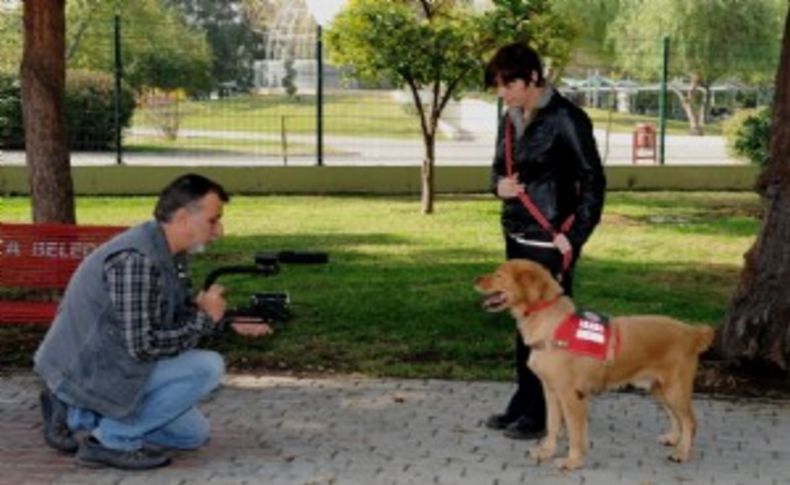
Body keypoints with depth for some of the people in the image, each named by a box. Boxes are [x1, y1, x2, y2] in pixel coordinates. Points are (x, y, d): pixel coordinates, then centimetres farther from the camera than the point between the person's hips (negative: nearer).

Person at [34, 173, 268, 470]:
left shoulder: (168, 254, 4)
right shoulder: (136, 259, -26)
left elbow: (172, 318, 10)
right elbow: (143, 346, -28)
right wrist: (205, 319, -17)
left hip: (100, 364, 10)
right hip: (87, 374, -10)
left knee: (194, 433, 18)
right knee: (208, 367, -19)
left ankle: (78, 417, 16)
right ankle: (110, 439, -8)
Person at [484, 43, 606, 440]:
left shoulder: (565, 120, -12)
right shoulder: (511, 120, 11)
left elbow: (592, 181, -11)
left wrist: (573, 237, -15)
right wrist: (499, 184, -2)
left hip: (549, 241, -8)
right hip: (517, 238, 8)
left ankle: (543, 415, 8)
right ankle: (524, 405, 24)